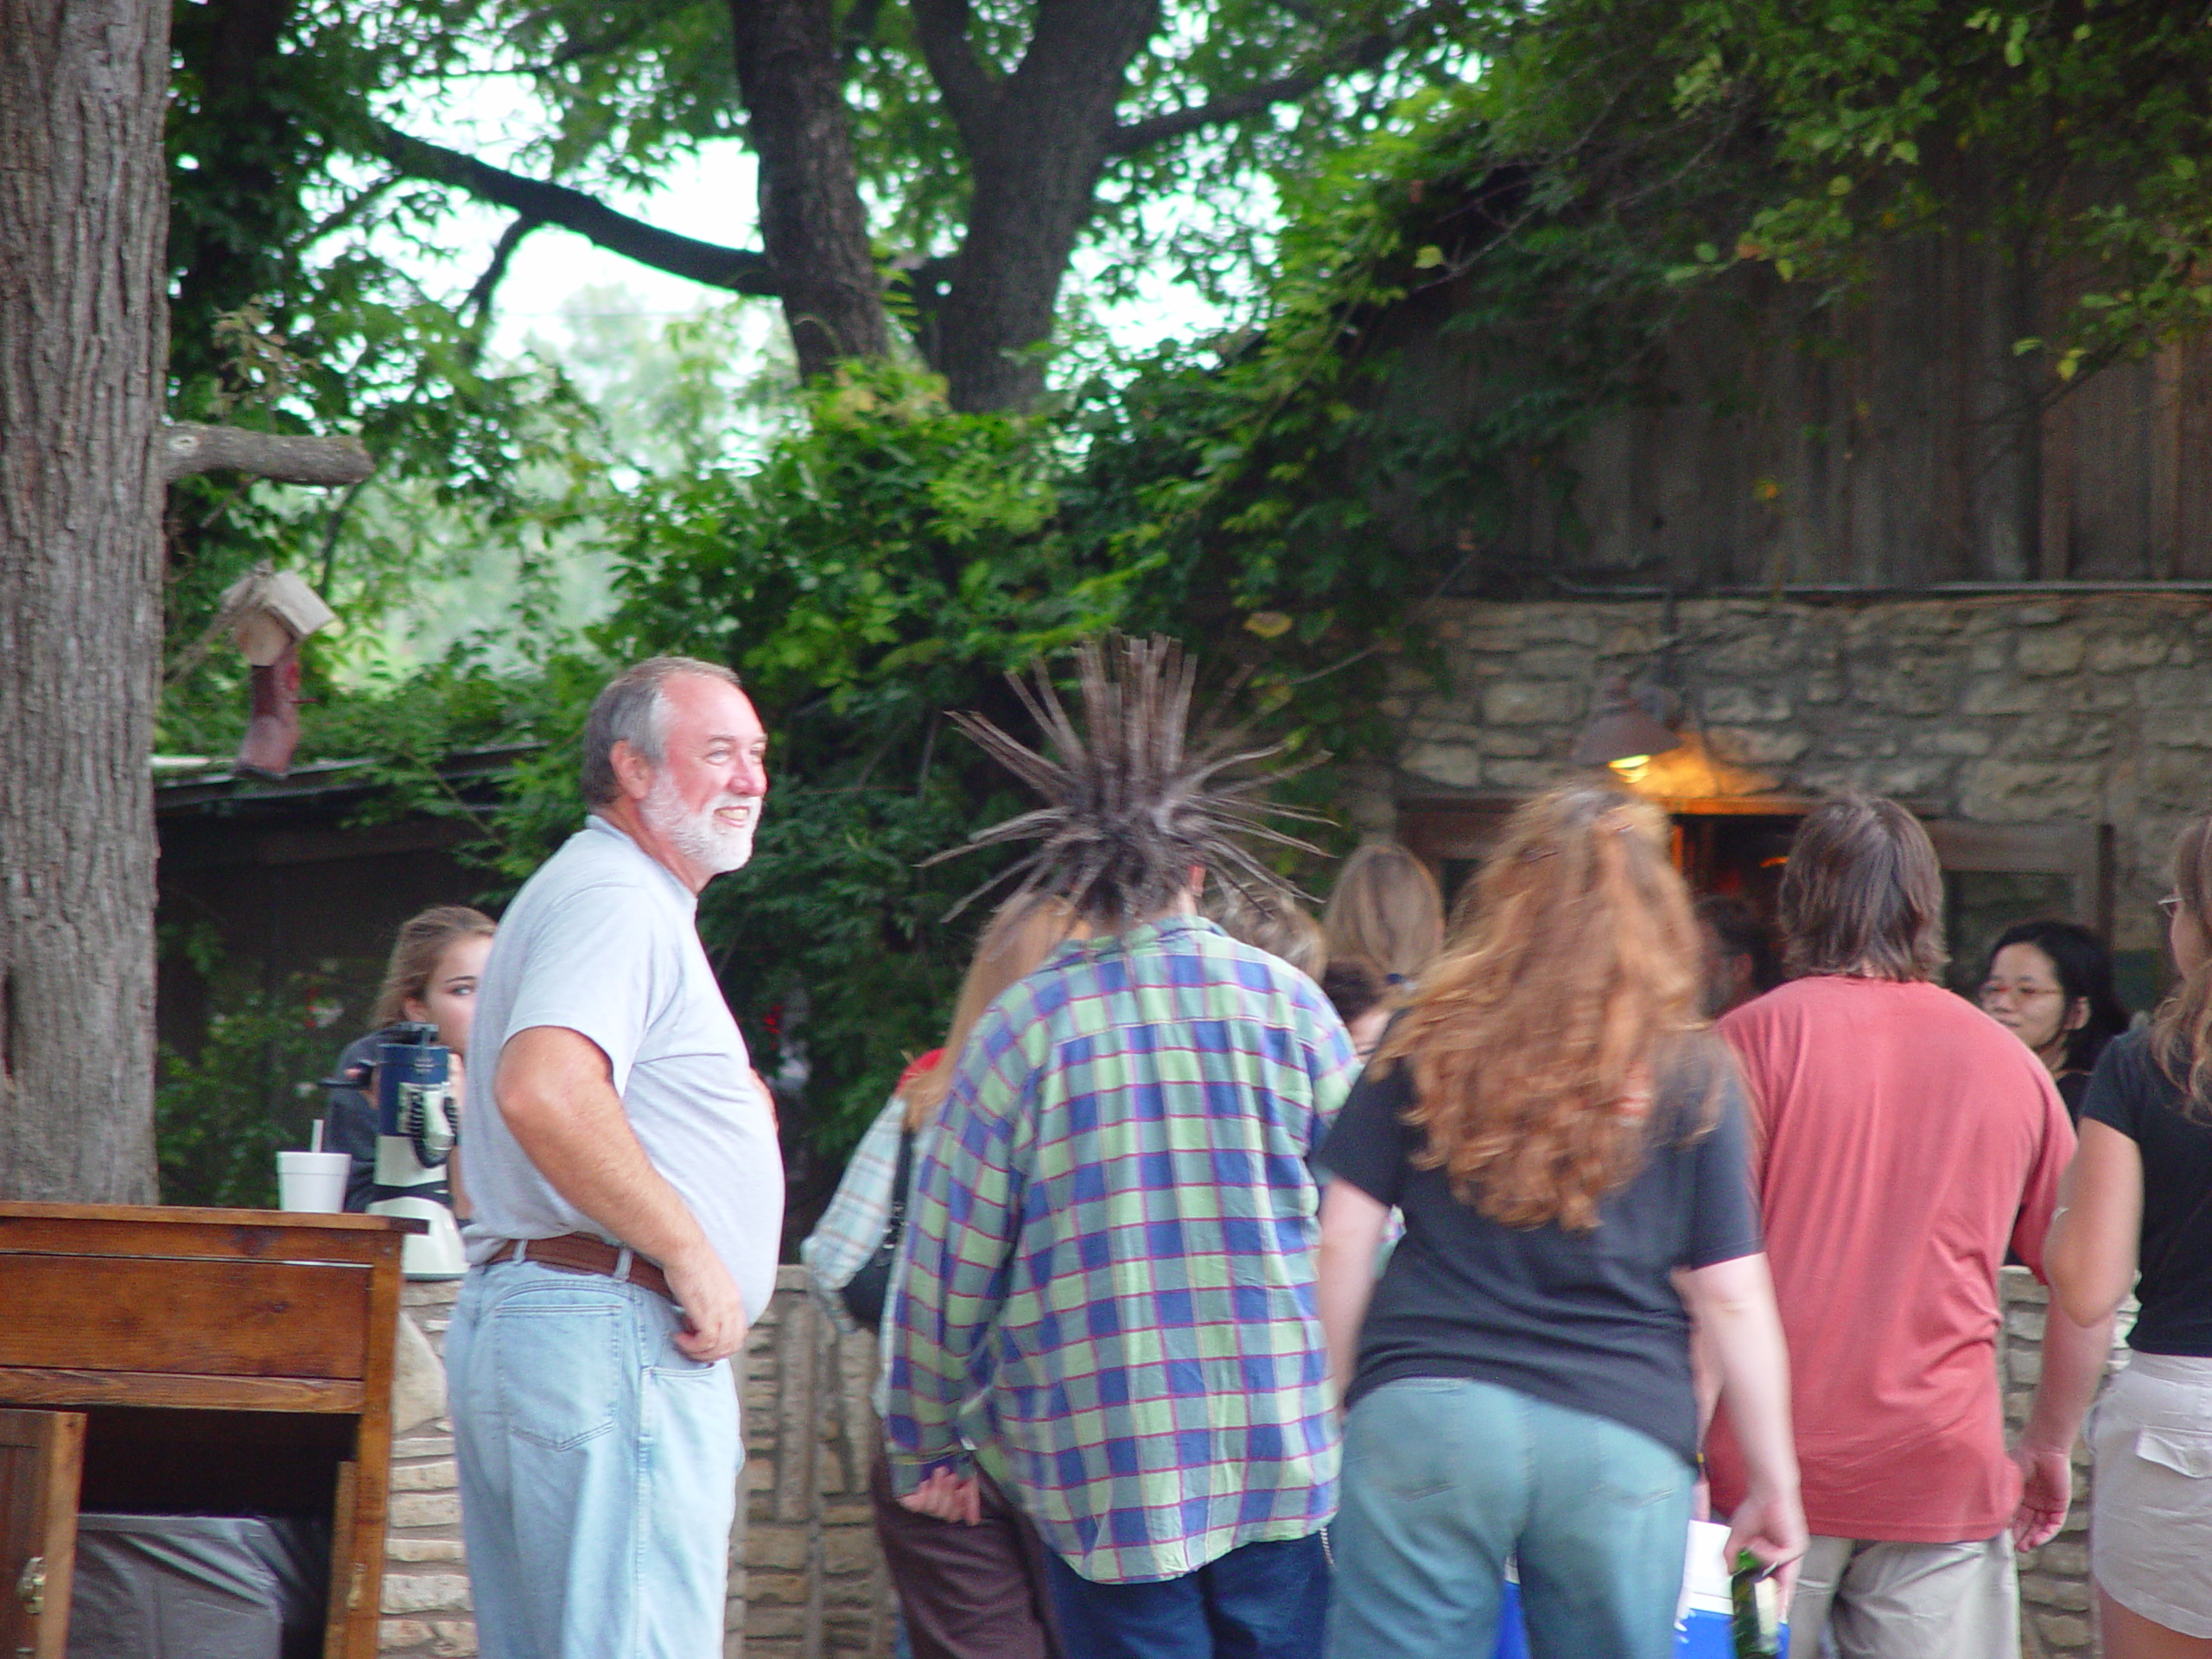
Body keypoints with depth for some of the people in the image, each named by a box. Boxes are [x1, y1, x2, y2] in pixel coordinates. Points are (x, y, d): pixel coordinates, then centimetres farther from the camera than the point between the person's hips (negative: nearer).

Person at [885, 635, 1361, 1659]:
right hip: (1290, 1454, 1)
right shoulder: (1284, 1002, 2)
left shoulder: (1021, 1030, -2)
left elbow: (947, 1269, 2)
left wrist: (925, 1446, 13)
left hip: (1106, 1468, -1)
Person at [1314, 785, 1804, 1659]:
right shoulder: (1693, 1073, 5)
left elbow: (1344, 1242, 6)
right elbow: (1732, 1296, 4)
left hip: (1424, 1417, 0)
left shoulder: (1427, 1039, 7)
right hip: (1624, 1440, 0)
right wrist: (1775, 1480, 11)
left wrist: (1345, 1398, 18)